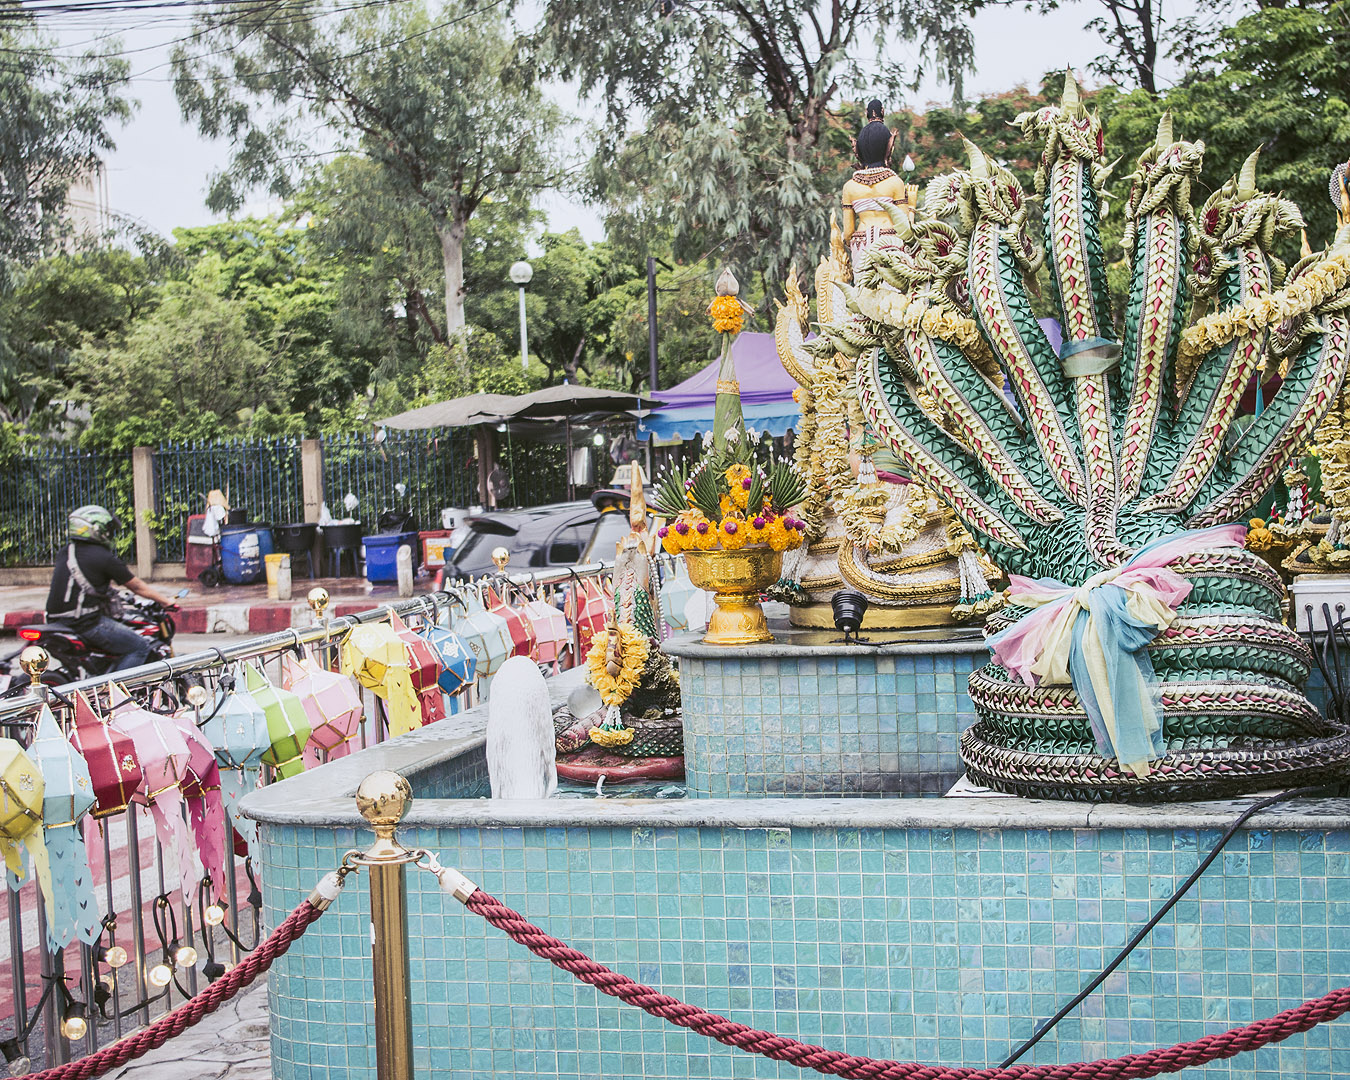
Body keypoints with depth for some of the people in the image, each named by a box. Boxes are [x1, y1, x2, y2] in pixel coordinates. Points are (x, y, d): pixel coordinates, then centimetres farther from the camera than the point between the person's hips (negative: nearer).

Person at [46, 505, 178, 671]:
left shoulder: (66, 553, 12)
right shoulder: (105, 558, -9)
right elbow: (137, 587, 1)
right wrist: (166, 601, 14)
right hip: (86, 623, -8)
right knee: (141, 646, -3)